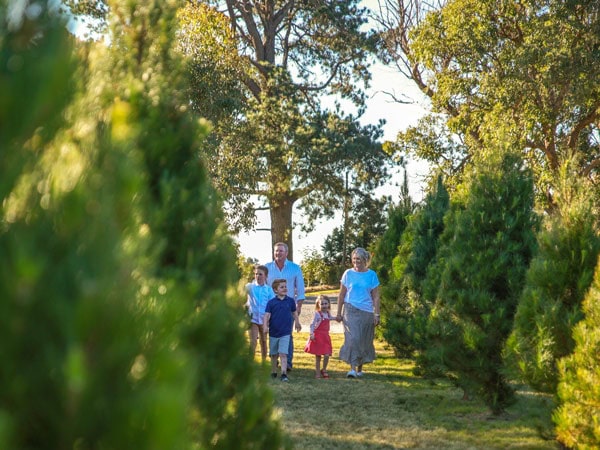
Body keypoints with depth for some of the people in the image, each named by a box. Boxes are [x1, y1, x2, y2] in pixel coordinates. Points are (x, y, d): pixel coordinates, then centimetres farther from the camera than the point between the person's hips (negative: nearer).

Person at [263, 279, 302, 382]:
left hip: (285, 333, -1)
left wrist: (297, 323, 28)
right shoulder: (271, 302, -5)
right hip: (273, 333, 1)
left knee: (283, 354, -12)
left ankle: (284, 374, -16)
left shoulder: (290, 301, 1)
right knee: (274, 354, 14)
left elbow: (294, 313, 16)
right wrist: (265, 326, -25)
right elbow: (267, 315, -10)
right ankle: (273, 372, 30)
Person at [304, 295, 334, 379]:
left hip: (326, 336, 5)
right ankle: (317, 372, 13)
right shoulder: (317, 314, -10)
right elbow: (312, 325, -13)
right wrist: (311, 334, -23)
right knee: (318, 356, 3)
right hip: (318, 336, -5)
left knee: (326, 355, -6)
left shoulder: (328, 314, 9)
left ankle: (324, 370, 15)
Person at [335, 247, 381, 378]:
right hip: (351, 310, -1)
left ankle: (360, 368, 22)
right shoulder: (348, 274, 3)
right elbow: (341, 295, 7)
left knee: (364, 341, 7)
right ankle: (352, 368, -16)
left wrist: (377, 314, -3)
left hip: (367, 312, 1)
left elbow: (375, 297, 3)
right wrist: (339, 313, 5)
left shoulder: (371, 275, 4)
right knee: (352, 338, -15)